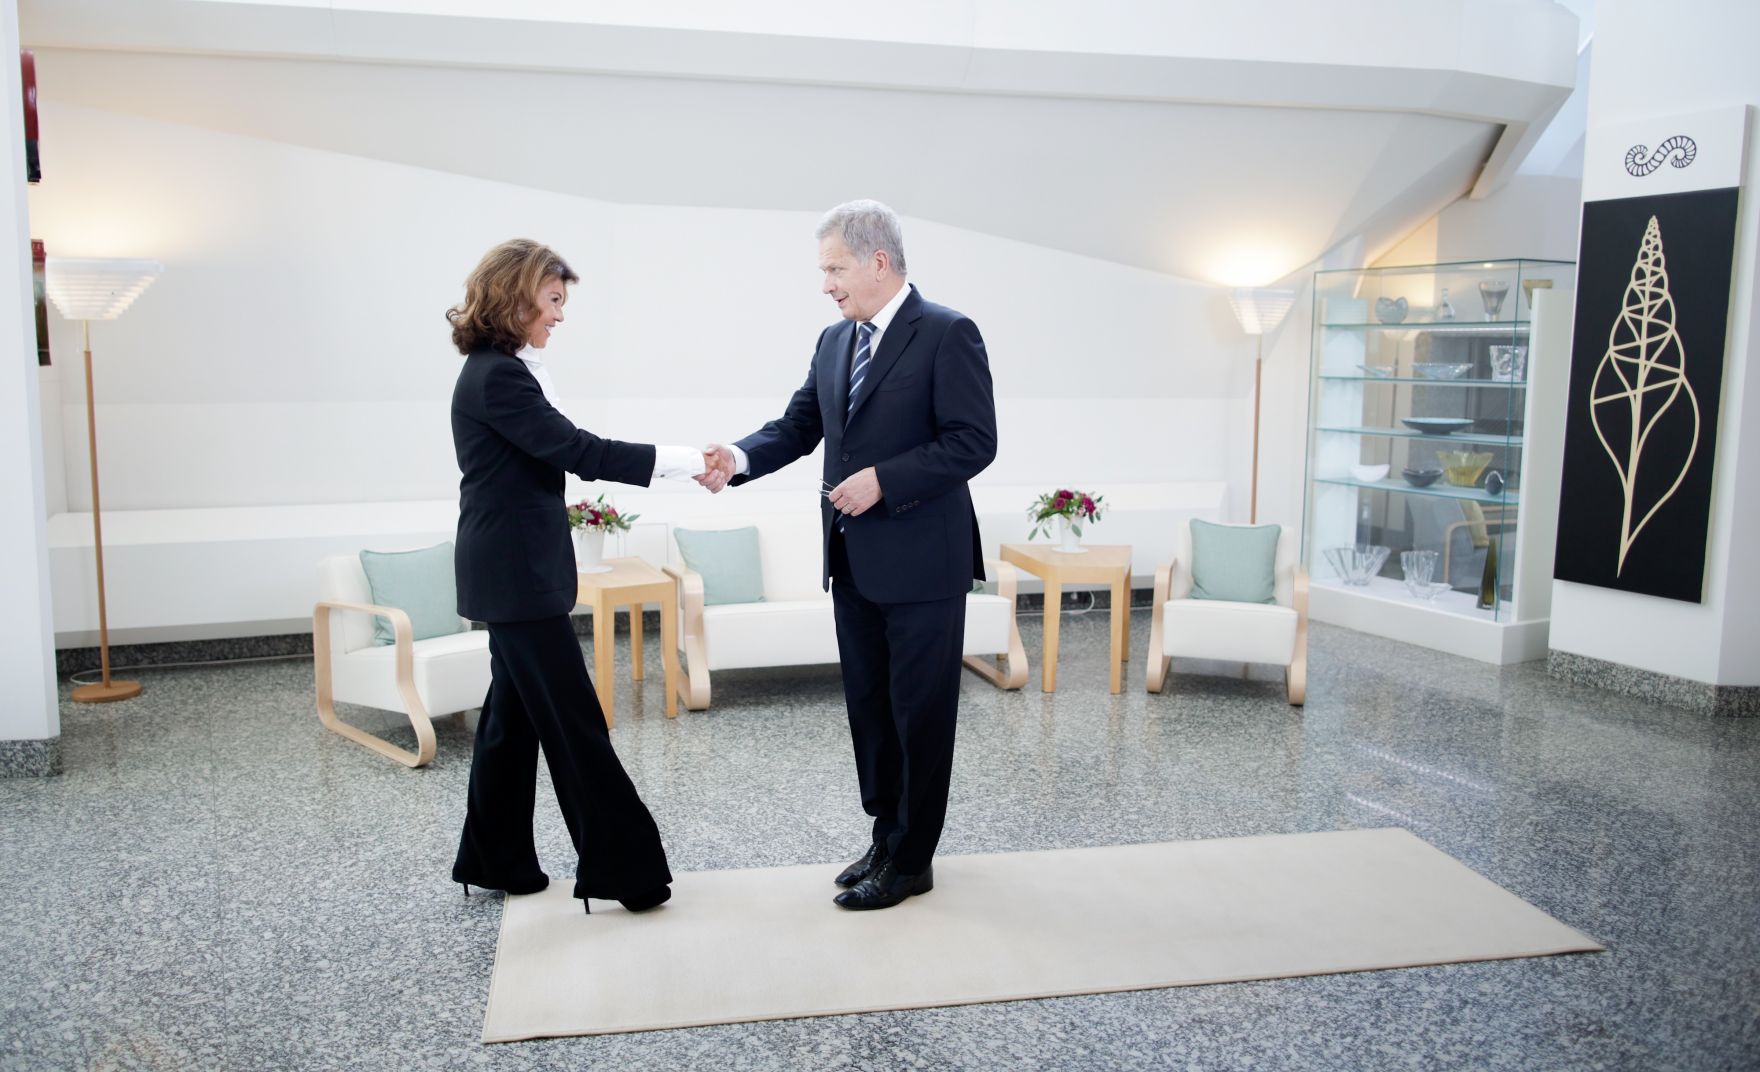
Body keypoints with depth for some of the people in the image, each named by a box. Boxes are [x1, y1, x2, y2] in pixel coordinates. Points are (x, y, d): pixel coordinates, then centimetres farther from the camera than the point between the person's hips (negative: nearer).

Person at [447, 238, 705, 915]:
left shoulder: (501, 372, 14)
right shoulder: (497, 377, -17)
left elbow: (555, 455, 16)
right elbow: (579, 450, -21)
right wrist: (681, 459, -18)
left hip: (515, 573, 10)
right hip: (519, 576, -10)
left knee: (515, 713, 15)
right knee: (573, 721, -6)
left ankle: (494, 861, 25)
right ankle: (622, 868, 1)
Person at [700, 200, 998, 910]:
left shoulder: (947, 334, -11)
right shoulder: (834, 341, 12)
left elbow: (973, 441, -16)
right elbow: (798, 426, 11)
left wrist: (883, 480, -20)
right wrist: (741, 459, -8)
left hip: (920, 561, -7)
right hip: (854, 560, 8)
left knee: (919, 713, 4)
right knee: (868, 706, 16)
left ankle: (910, 860, 17)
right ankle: (886, 833, 32)